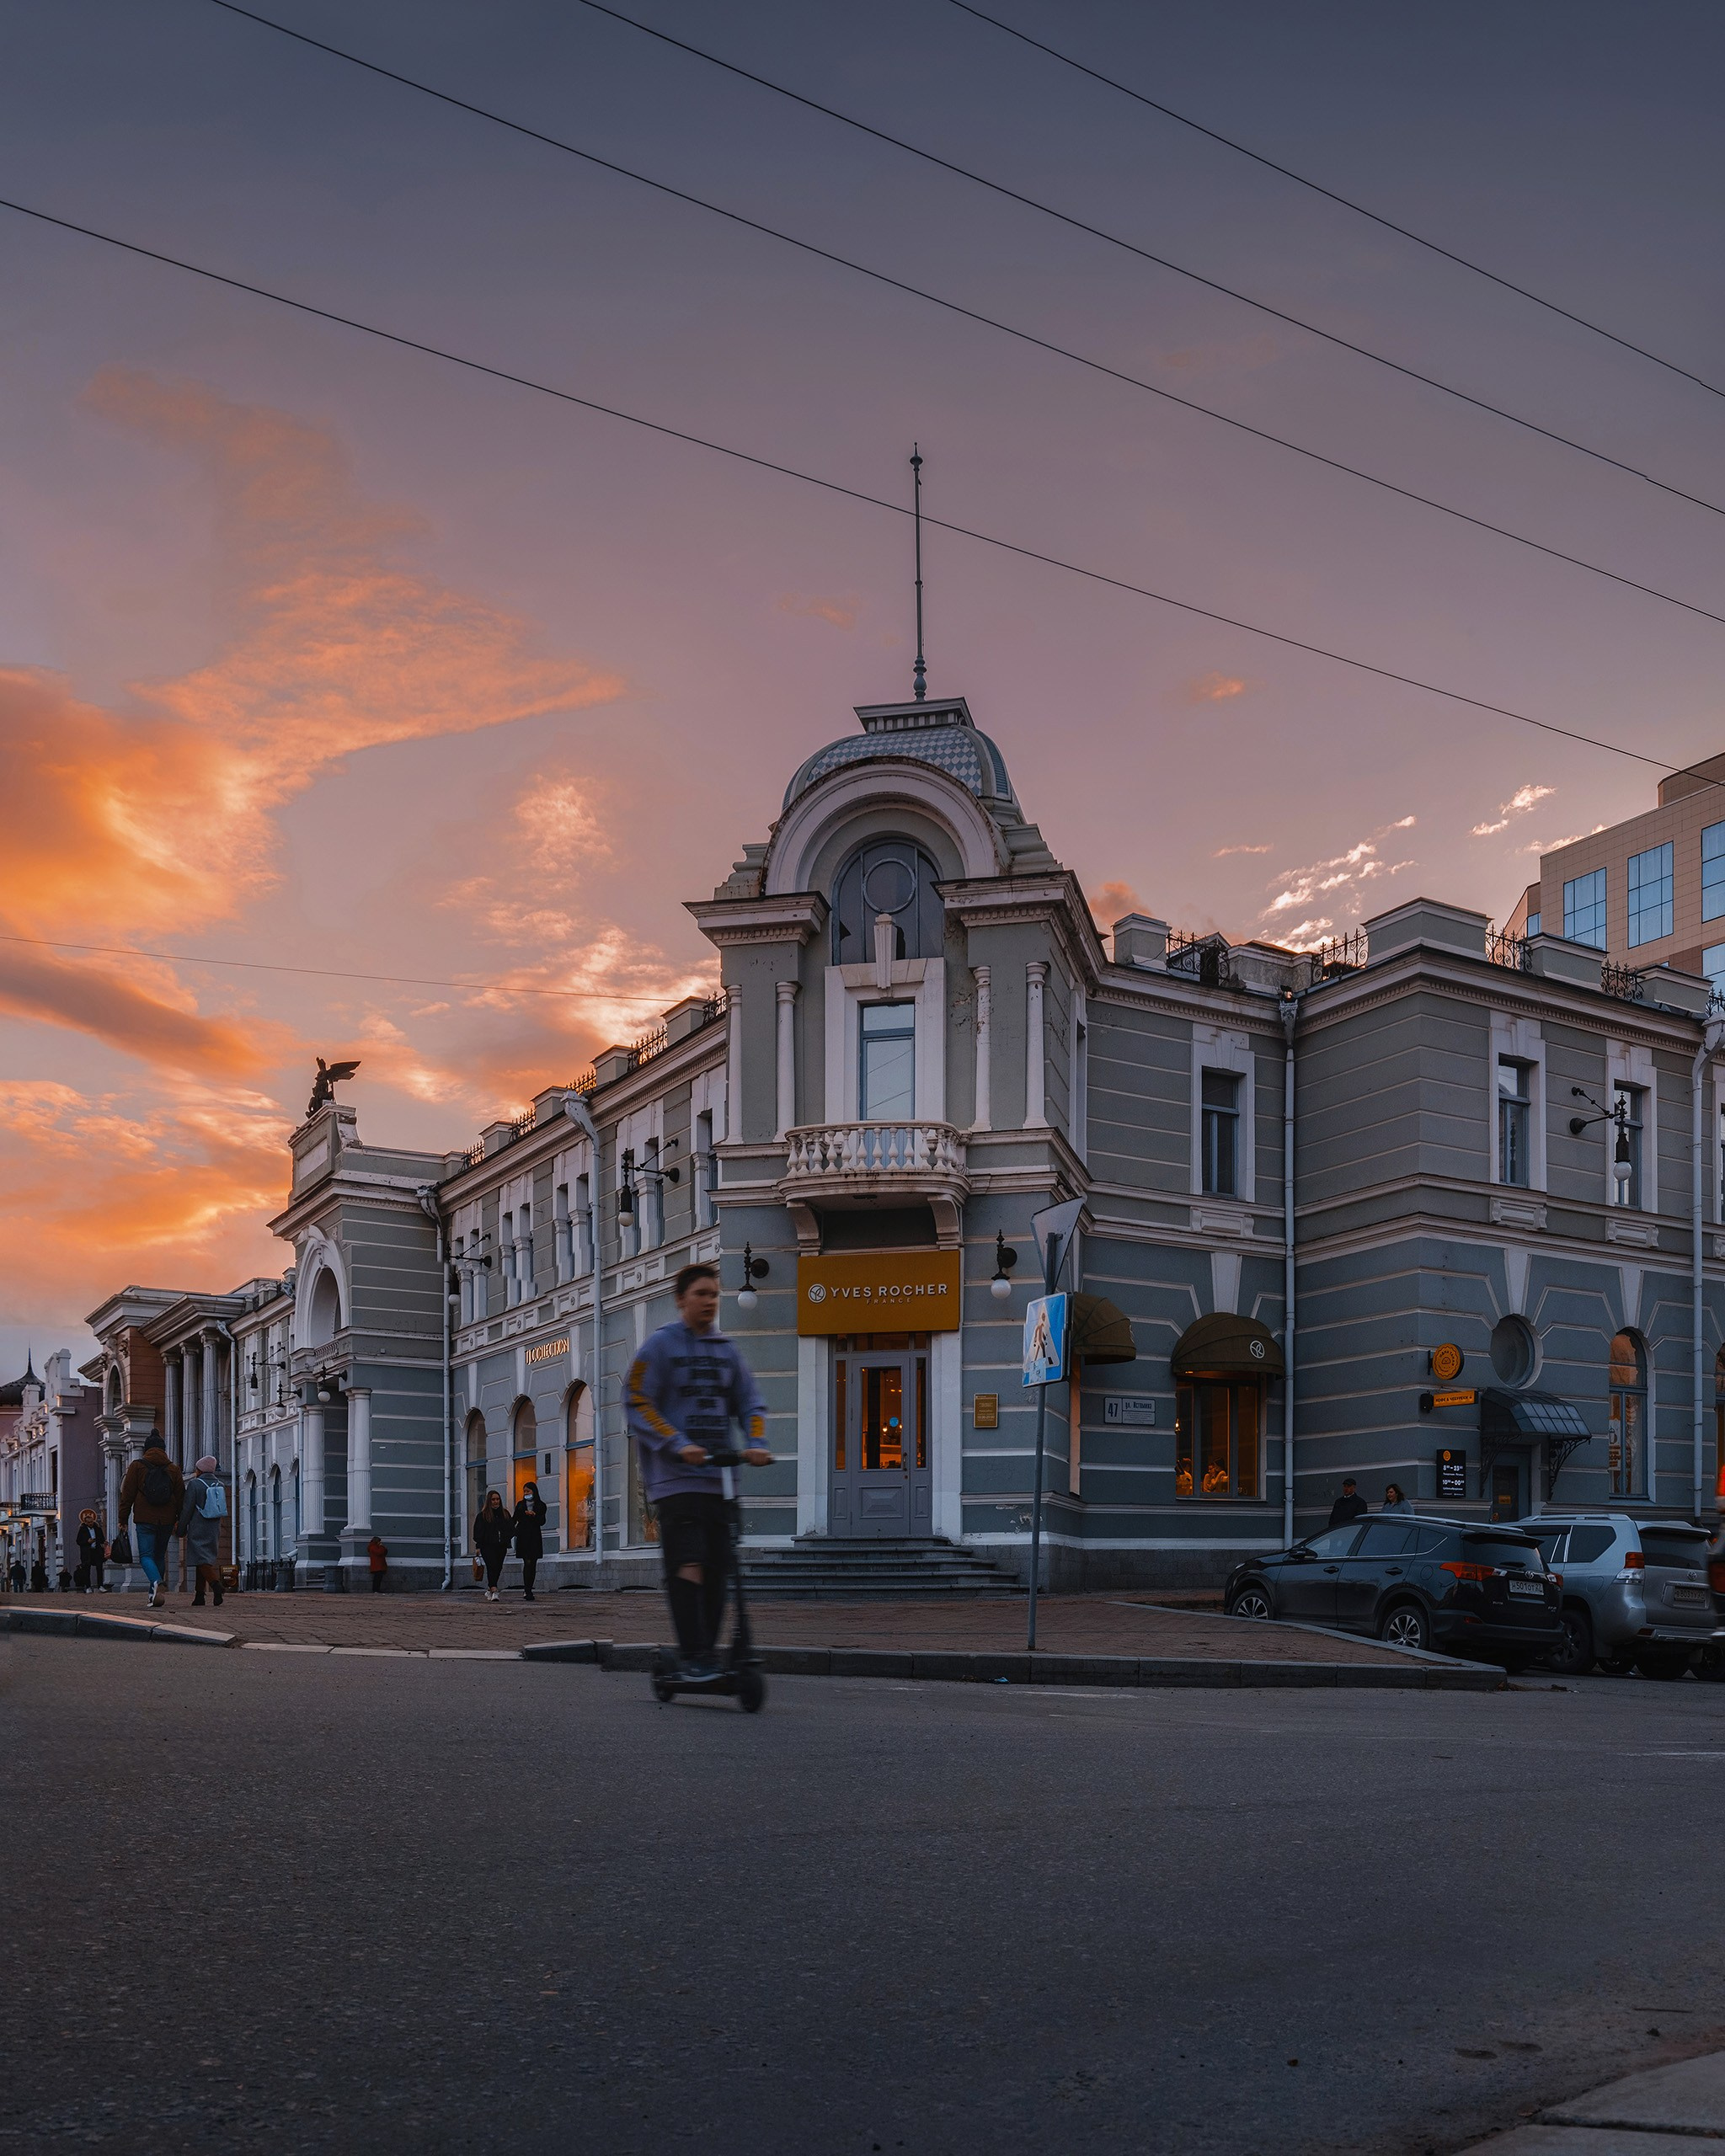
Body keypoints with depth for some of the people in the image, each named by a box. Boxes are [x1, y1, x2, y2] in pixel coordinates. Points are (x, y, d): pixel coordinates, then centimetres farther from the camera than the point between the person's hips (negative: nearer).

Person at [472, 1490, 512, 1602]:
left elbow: (511, 1528, 18)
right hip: (488, 1546, -5)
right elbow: (477, 1531, -2)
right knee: (492, 1567, -17)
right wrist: (478, 1546, -10)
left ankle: (489, 1590, 22)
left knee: (498, 1568, 7)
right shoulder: (483, 1515, 1)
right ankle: (494, 1592, -24)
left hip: (501, 1546, 5)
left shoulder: (505, 1514, 14)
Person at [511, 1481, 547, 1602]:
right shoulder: (520, 1505, 12)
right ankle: (527, 1591, -16)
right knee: (527, 1563, -13)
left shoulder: (541, 1506, 7)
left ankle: (528, 1590, 12)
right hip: (523, 1538, -1)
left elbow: (542, 1522, -3)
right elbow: (514, 1520, 12)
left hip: (535, 1538, 1)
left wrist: (535, 1515, -20)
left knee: (533, 1564, 3)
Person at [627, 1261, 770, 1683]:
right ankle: (694, 1658, -12)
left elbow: (751, 1403, 14)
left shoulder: (725, 1350, 16)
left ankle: (706, 1655, 12)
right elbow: (640, 1406, -5)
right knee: (688, 1565, -14)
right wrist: (678, 1445, -17)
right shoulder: (661, 1346, 1)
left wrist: (755, 1442, -5)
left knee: (717, 1570, 3)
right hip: (675, 1477, -5)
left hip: (718, 1477, 5)